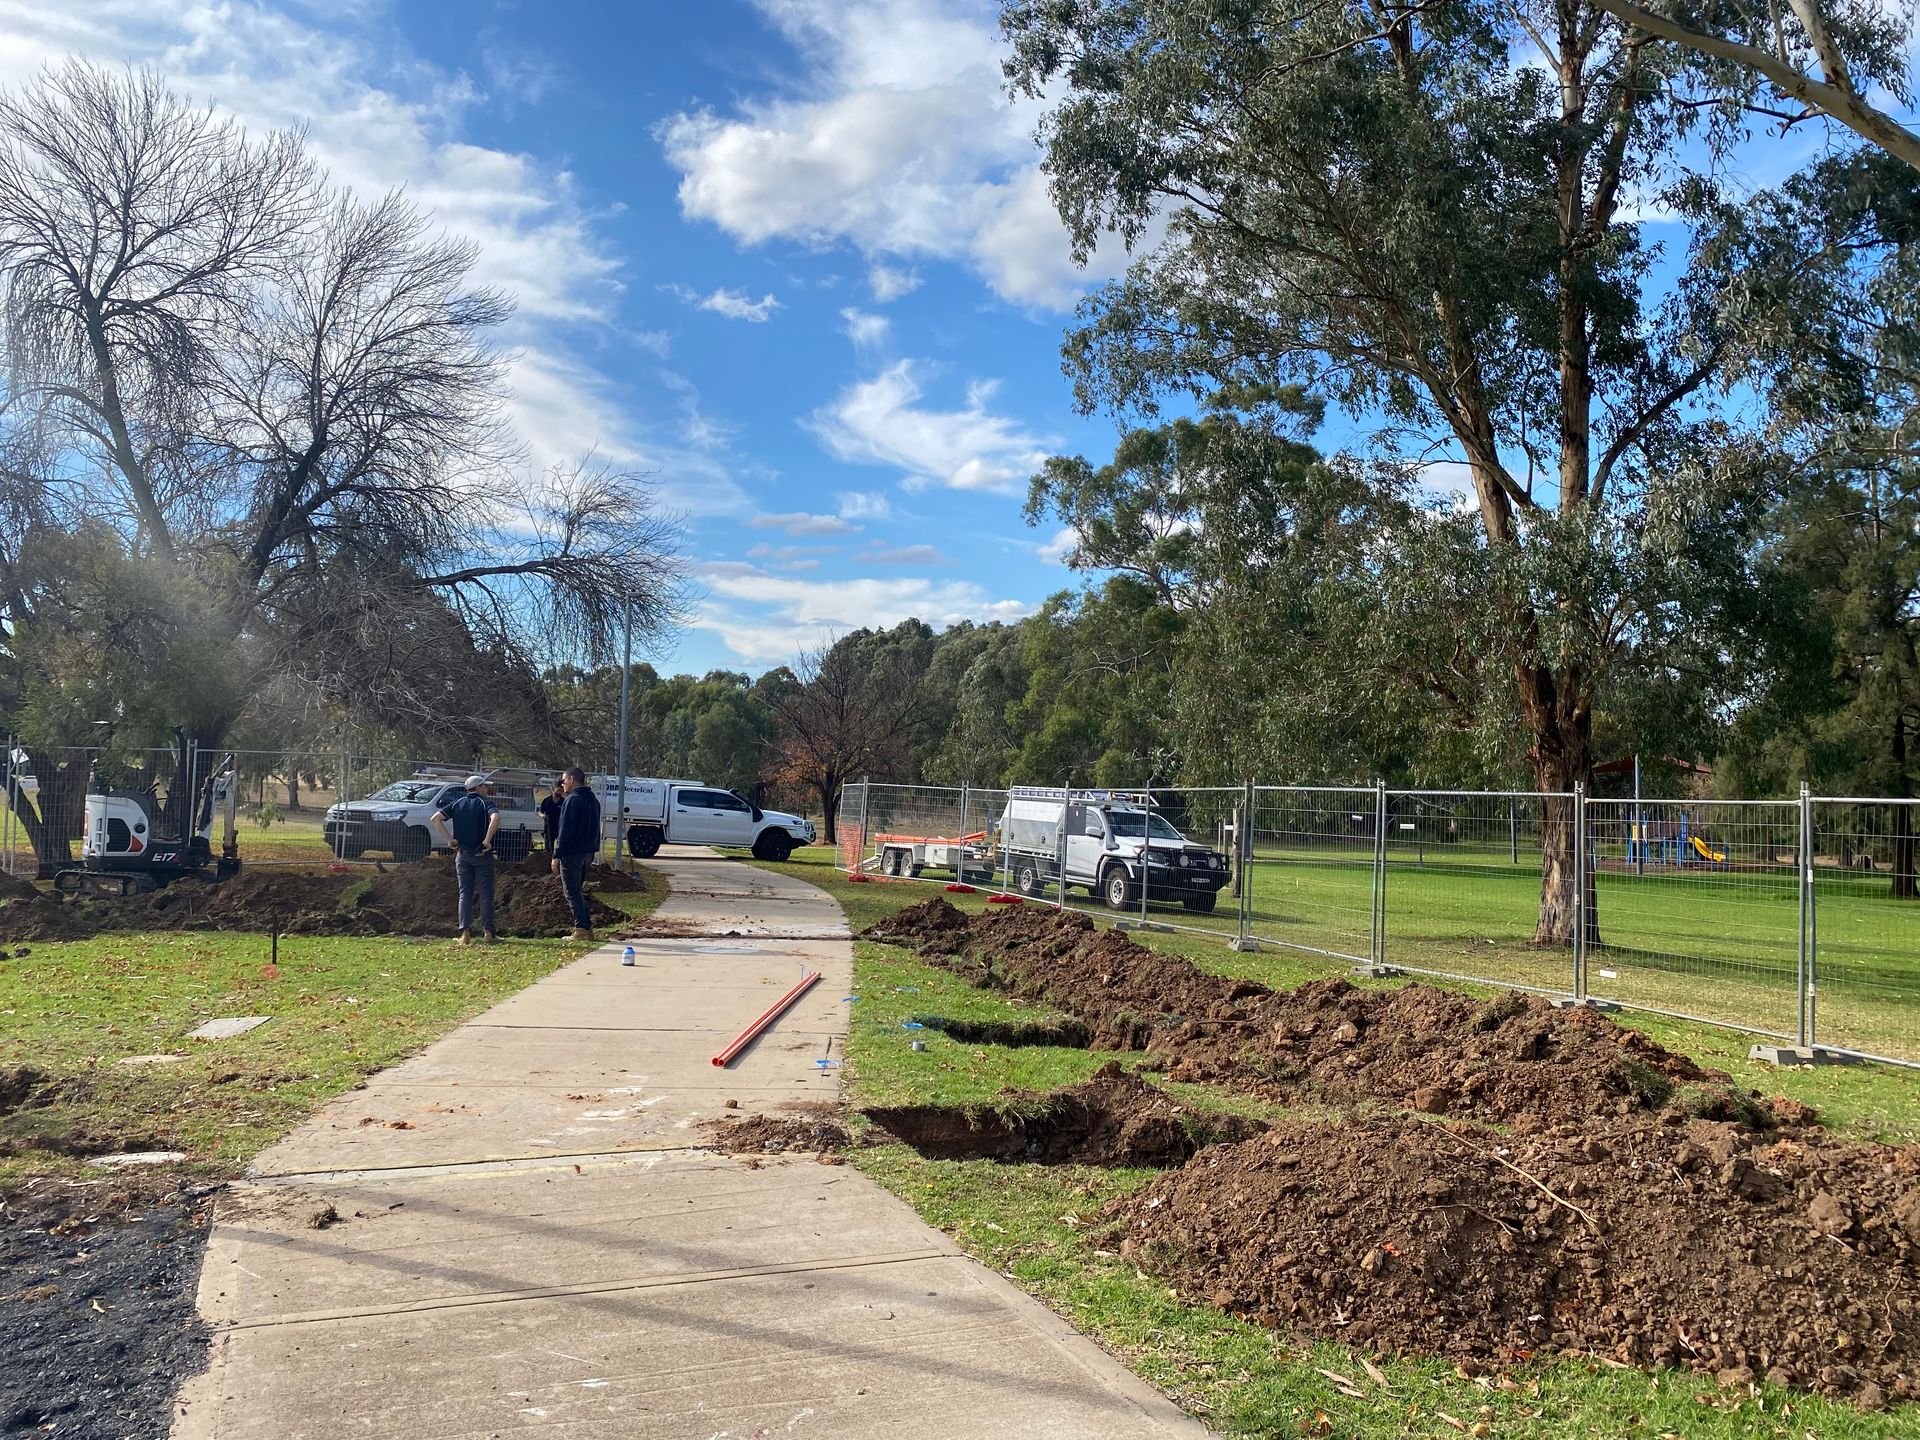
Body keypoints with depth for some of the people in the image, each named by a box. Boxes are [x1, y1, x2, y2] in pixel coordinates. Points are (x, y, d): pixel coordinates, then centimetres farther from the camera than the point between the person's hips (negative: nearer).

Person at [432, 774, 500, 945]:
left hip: (462, 854, 4)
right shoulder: (485, 803, -3)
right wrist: (487, 840, -18)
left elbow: (435, 818, -2)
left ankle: (465, 933, 3)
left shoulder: (457, 803, 9)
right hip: (482, 854, -4)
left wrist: (450, 839, -1)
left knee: (465, 893, 8)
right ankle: (488, 932, 1)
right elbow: (495, 818, -25)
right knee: (486, 894, 2)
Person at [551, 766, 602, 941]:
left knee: (572, 892, -3)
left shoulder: (572, 800, -14)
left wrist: (557, 855, -17)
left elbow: (565, 831, -18)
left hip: (572, 854, -9)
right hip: (587, 852, 9)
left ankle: (581, 929, -6)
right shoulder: (593, 799, 15)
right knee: (577, 890, 17)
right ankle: (587, 927, 15)